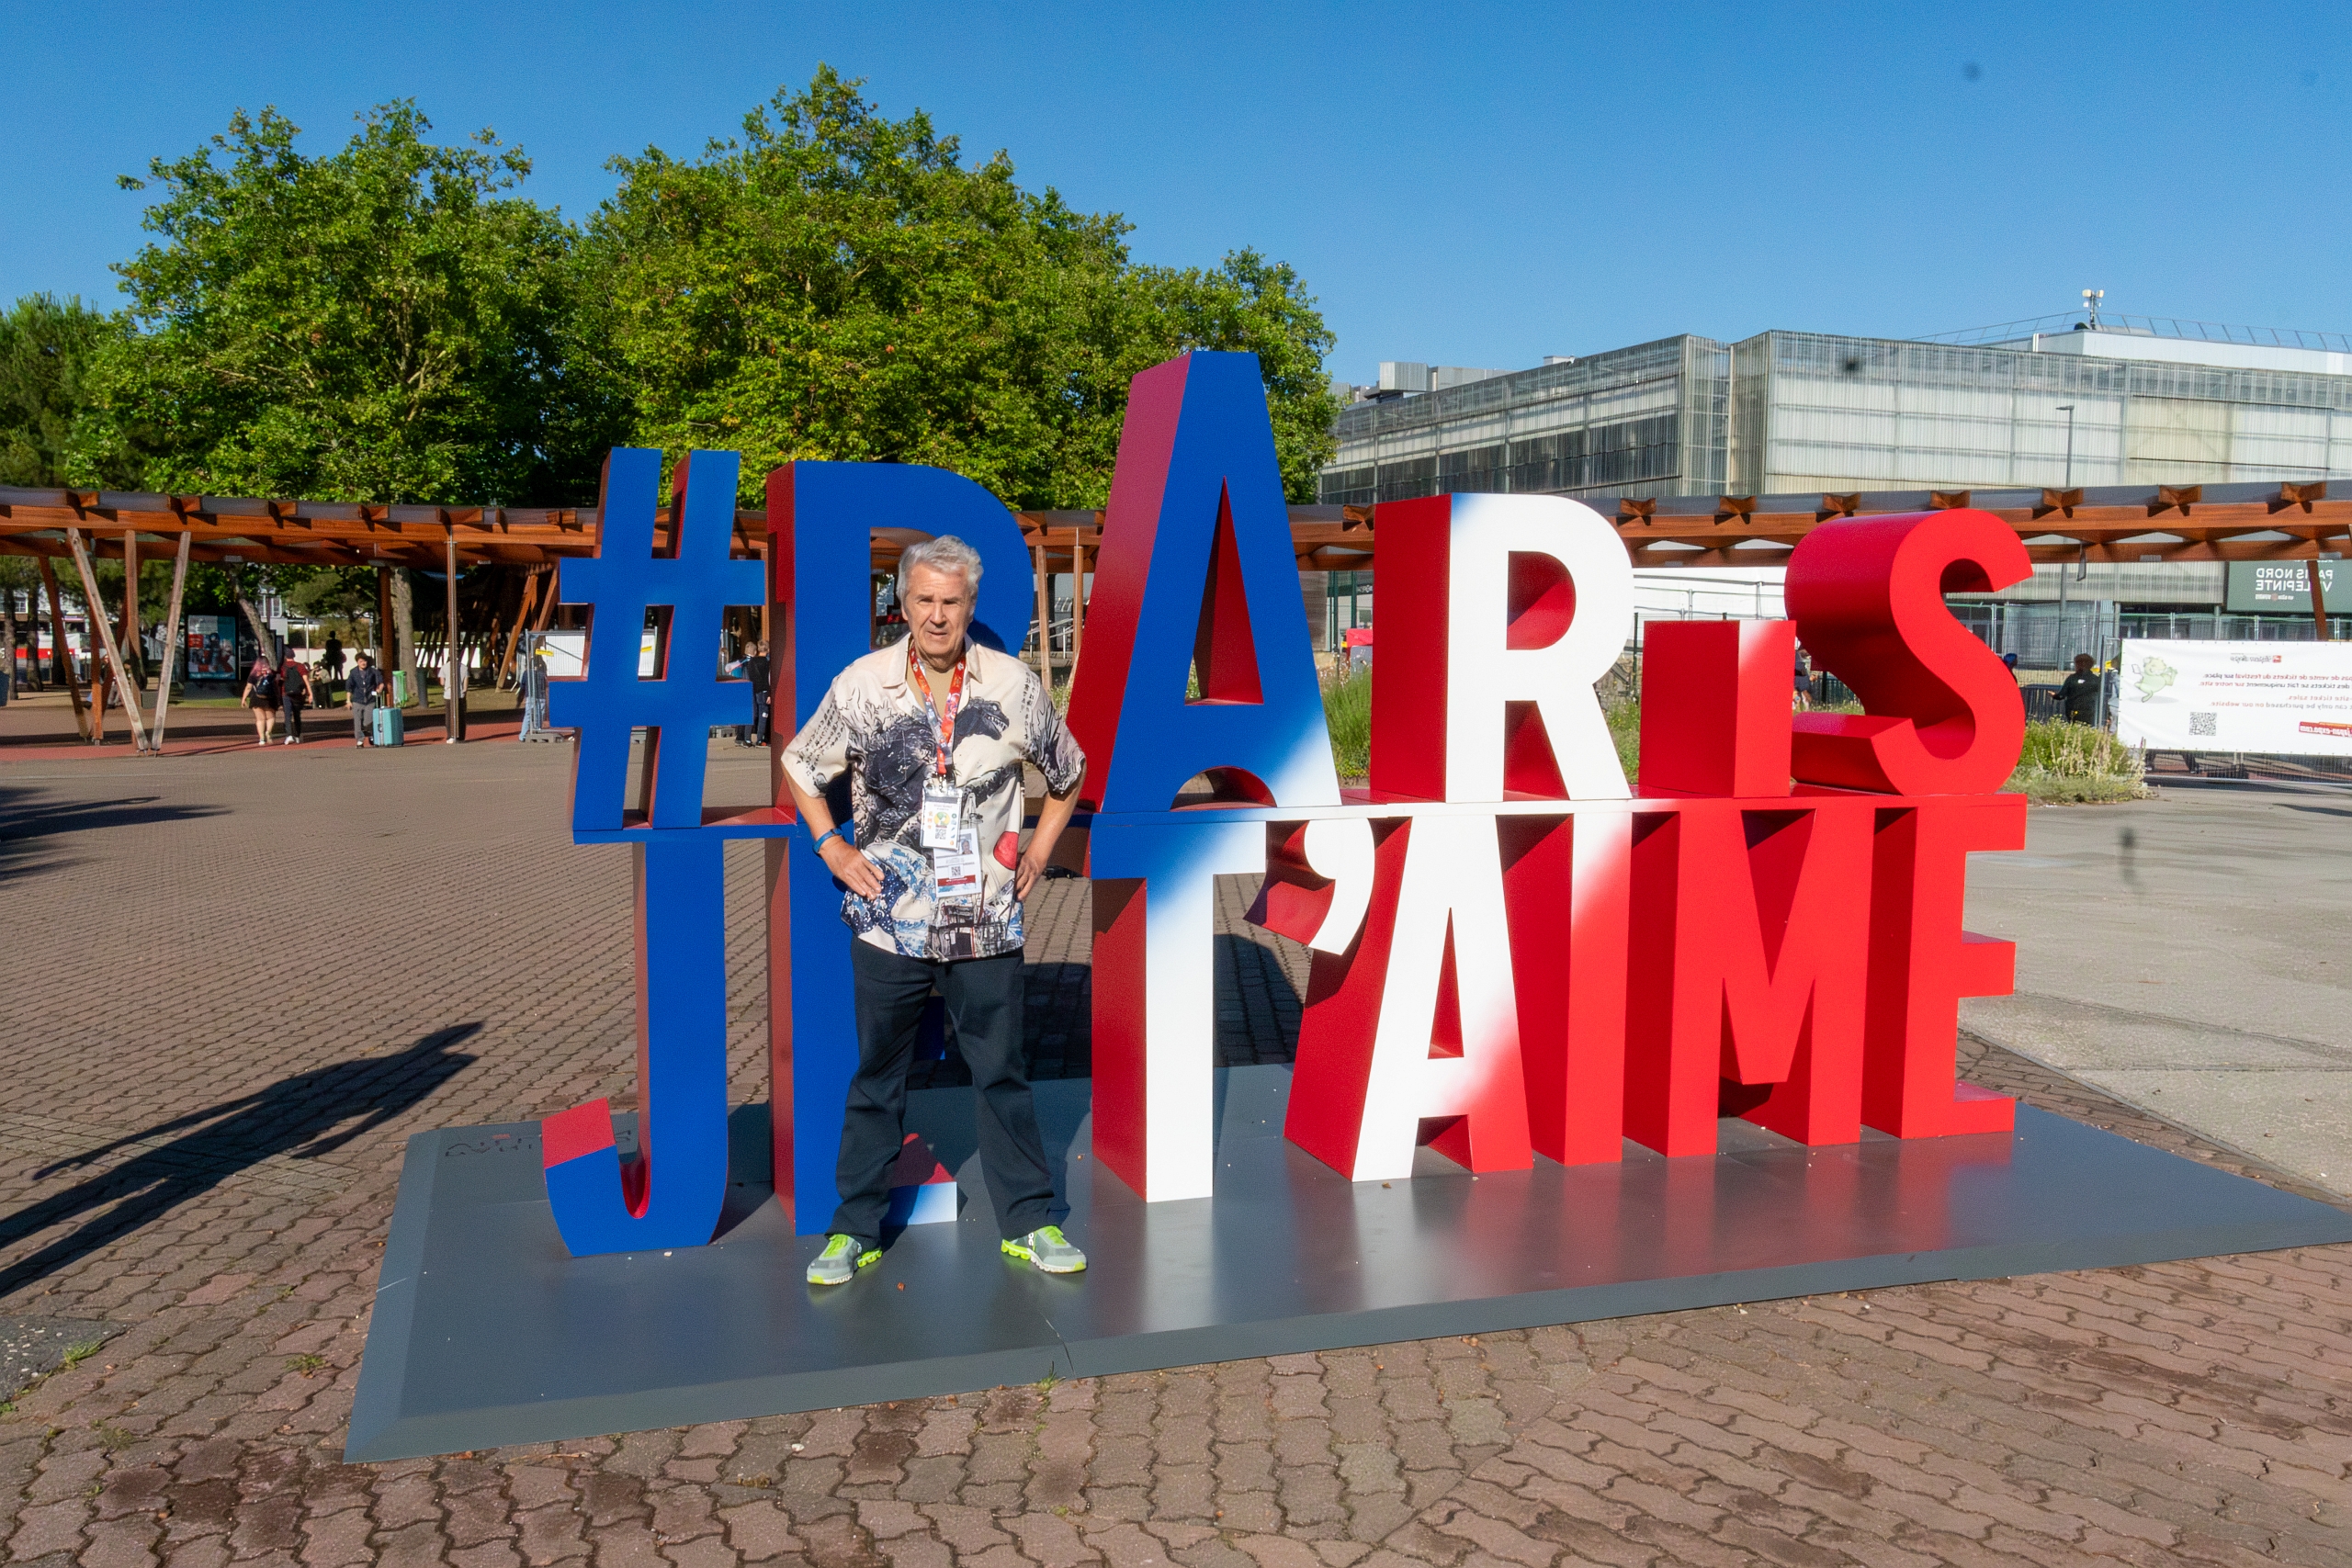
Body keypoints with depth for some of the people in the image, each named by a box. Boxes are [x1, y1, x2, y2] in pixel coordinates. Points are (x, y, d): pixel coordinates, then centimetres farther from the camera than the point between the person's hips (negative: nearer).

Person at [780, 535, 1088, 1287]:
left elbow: (1068, 772, 14)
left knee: (1002, 1072, 9)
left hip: (985, 919, 0)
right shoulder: (862, 684, -4)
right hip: (889, 916, 0)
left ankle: (1027, 1221, 22)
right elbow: (799, 765, 11)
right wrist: (833, 848, 2)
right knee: (876, 1076, 10)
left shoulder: (1014, 685, -2)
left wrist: (1038, 851, 8)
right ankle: (856, 1228, 23)